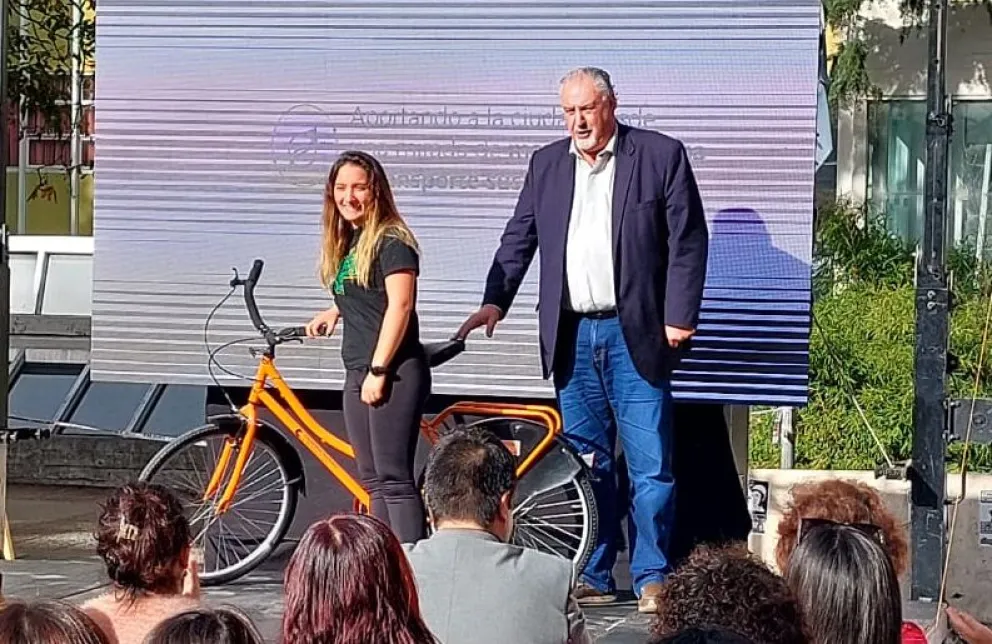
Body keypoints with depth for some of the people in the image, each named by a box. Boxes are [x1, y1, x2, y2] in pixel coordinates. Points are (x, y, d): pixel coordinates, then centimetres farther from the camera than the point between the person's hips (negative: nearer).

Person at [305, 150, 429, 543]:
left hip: (393, 372, -9)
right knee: (372, 481, 9)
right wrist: (336, 312, 10)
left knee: (394, 477, -12)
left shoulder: (391, 241, -9)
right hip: (358, 372, 9)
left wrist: (379, 371, -20)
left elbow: (399, 305, -17)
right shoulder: (345, 242, 17)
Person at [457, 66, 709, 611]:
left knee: (650, 463, -5)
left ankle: (652, 580, 1)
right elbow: (518, 239, 14)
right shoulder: (546, 164, 12)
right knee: (587, 463, 9)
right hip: (571, 336, 4)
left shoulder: (661, 156, -1)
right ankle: (595, 578, 15)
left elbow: (688, 240, -3)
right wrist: (495, 300, 1)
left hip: (634, 334, -4)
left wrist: (680, 316, -9)